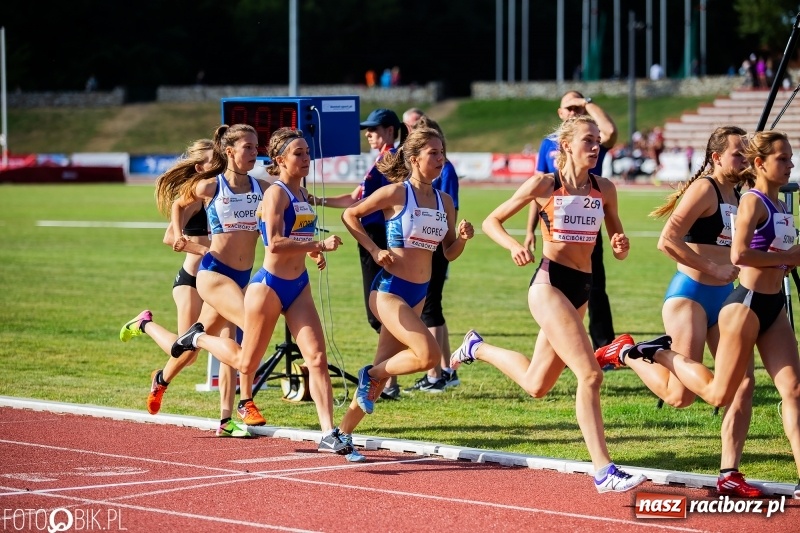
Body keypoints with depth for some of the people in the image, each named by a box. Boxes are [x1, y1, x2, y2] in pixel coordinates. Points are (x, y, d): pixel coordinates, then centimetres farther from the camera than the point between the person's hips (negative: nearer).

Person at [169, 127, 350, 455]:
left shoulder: (302, 194, 10)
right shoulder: (276, 193, -15)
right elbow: (275, 243, -27)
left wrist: (312, 251, 9)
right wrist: (320, 246, -25)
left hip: (299, 286, 7)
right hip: (270, 285, -7)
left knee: (317, 358, -7)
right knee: (246, 363, 7)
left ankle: (328, 434, -9)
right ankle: (199, 338, 34)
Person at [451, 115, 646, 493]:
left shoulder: (604, 190, 7)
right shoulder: (544, 185, -5)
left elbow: (617, 242, 16)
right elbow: (491, 222, 3)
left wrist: (621, 246, -8)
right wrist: (514, 247, -16)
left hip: (582, 289, 7)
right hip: (550, 283, -7)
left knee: (536, 386, 16)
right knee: (590, 375, -18)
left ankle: (477, 348, 41)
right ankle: (603, 471, -16)